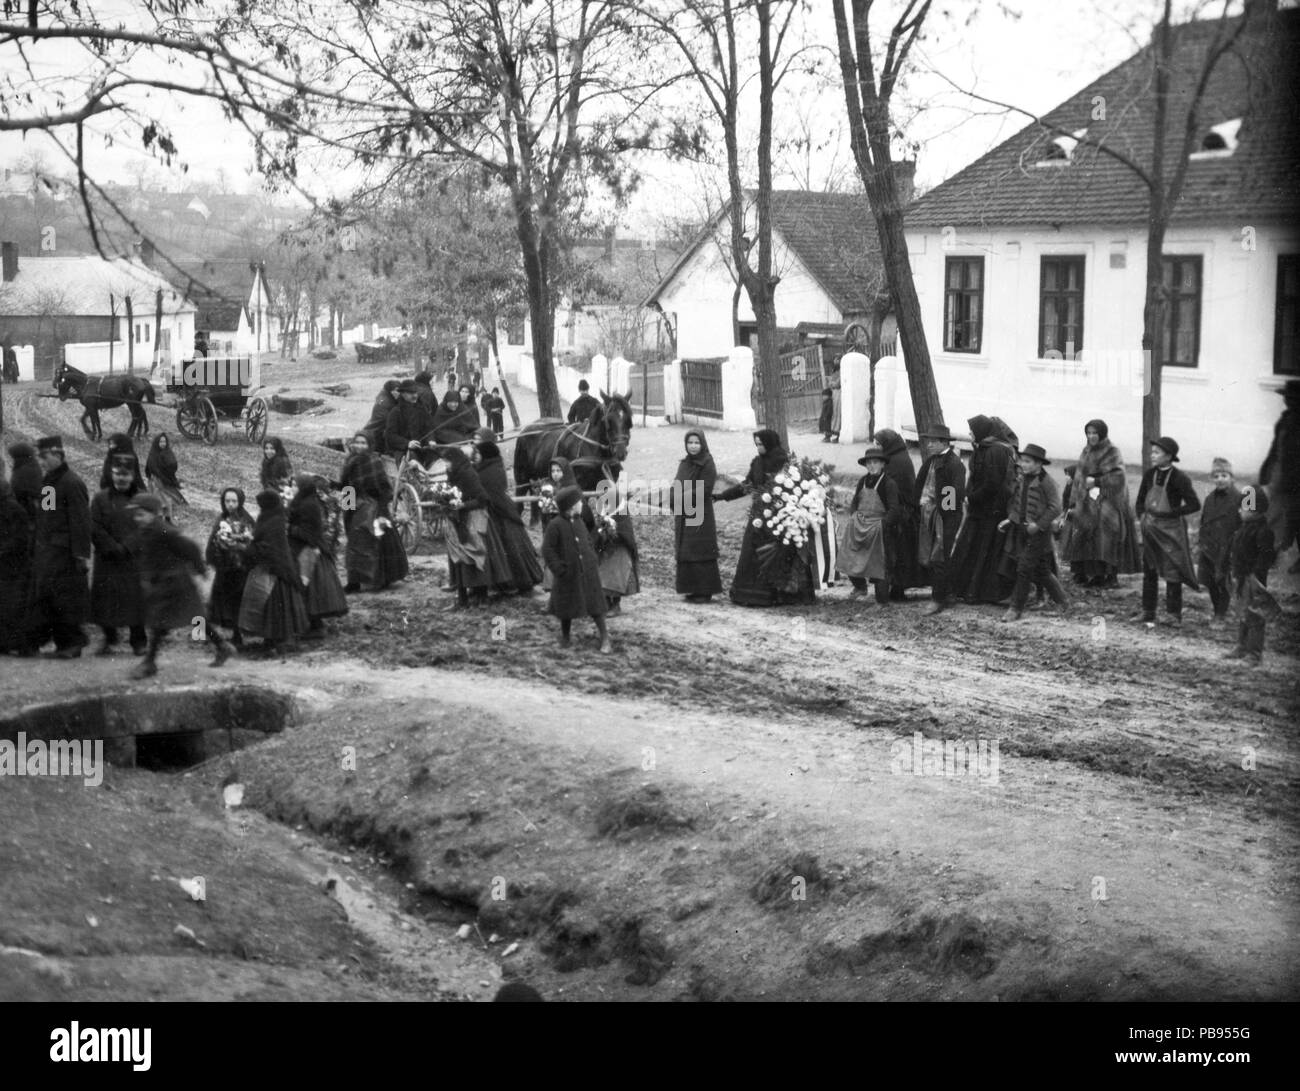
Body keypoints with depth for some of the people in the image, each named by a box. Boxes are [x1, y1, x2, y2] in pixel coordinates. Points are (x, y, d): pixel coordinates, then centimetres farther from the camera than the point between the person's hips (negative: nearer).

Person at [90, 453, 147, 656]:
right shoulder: (101, 498, 4)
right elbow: (95, 529, -2)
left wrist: (125, 547, -14)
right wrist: (113, 548, -11)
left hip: (134, 561, -1)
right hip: (106, 561, 1)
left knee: (136, 599, -1)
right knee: (106, 601, 2)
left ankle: (139, 642, 10)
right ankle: (108, 641, 14)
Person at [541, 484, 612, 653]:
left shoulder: (580, 523, 4)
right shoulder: (555, 525, -14)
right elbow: (547, 550, -13)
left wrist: (594, 562, 8)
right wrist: (559, 569, -16)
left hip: (587, 572, 4)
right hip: (568, 575, -4)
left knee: (595, 604, 4)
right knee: (567, 607, 10)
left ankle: (605, 638, 9)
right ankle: (565, 636, 30)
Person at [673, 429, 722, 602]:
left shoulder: (707, 464, -6)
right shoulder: (684, 464, 15)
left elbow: (704, 490, -13)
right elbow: (678, 487, 16)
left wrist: (683, 496, -18)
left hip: (700, 515, -7)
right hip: (683, 516, 7)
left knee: (700, 553, -6)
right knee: (685, 554, 6)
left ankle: (705, 591, -3)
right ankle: (692, 589, 12)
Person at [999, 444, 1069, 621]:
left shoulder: (1046, 482, -13)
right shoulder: (1022, 480, 7)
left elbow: (1055, 508, -14)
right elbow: (1015, 503, 18)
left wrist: (1039, 524, -19)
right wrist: (1010, 519, 5)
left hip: (1038, 533, -7)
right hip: (1021, 530, 7)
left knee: (1024, 568, -7)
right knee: (1041, 571, 14)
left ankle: (1016, 608, 0)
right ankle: (1062, 600, 30)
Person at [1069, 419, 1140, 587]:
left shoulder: (1112, 452, -4)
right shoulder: (1086, 453, 13)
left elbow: (1118, 478, -12)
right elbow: (1079, 478, 14)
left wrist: (1096, 481, -15)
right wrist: (1074, 503, 9)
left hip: (1107, 502, -5)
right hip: (1087, 503, 6)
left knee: (1107, 538, -12)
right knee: (1087, 538, -1)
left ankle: (1111, 575, -8)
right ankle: (1094, 575, 3)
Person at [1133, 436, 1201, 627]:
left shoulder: (1179, 478, -12)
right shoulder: (1149, 475, 5)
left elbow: (1194, 505, -14)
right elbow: (1140, 500, 17)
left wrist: (1169, 513, -18)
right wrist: (1142, 515, -2)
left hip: (1171, 530, -6)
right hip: (1150, 529, 6)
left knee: (1172, 572, -3)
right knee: (1149, 571, 10)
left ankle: (1173, 614, 3)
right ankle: (1147, 611, 17)